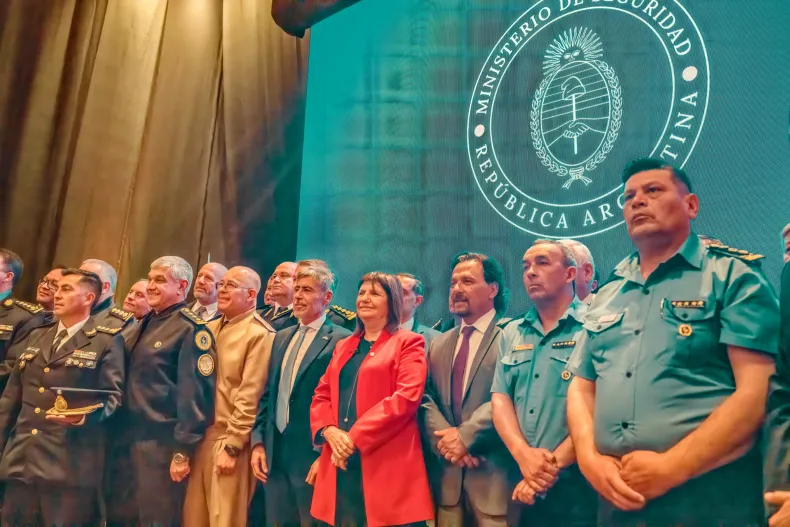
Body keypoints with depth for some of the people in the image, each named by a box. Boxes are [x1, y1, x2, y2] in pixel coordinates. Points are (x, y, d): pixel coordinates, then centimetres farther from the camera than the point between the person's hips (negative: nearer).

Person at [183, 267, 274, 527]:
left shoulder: (260, 335, -11)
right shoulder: (210, 329, 11)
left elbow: (250, 396, -15)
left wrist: (232, 446, -15)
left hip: (229, 440, -7)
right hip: (199, 437, 7)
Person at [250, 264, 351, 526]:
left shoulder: (341, 340, -10)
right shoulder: (282, 337, 14)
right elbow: (268, 395, 15)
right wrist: (258, 442, 9)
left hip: (314, 457, -7)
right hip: (276, 456, 7)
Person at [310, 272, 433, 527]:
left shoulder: (408, 342, 0)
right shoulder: (343, 346, 19)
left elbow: (406, 398, -13)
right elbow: (321, 395, 14)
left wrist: (354, 437, -15)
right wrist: (329, 431, -7)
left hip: (385, 465, -5)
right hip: (341, 461, 6)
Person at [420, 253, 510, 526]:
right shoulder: (439, 344, 15)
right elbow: (426, 399, 6)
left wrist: (464, 436, -16)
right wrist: (445, 439, -11)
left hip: (493, 472, -5)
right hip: (446, 473, 5)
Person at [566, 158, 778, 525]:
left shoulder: (734, 276, -2)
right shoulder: (607, 294, 12)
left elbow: (758, 392, -11)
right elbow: (581, 387, 13)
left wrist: (670, 468, -17)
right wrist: (590, 458, -5)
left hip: (708, 497, -4)